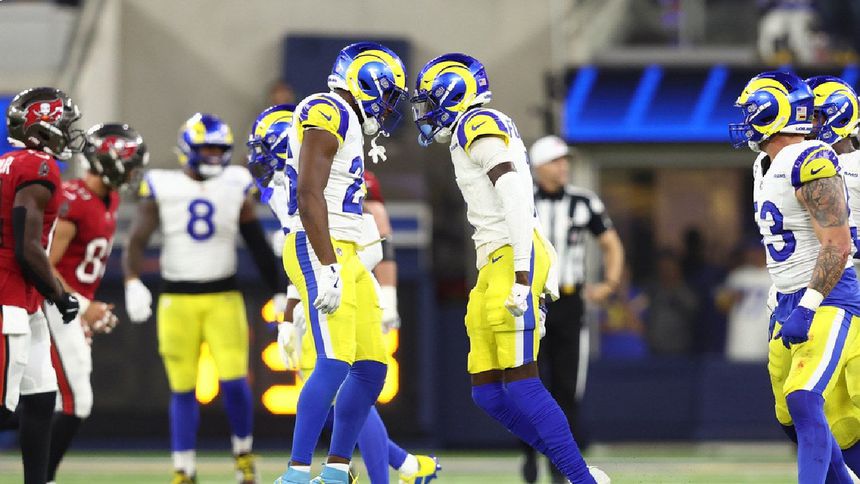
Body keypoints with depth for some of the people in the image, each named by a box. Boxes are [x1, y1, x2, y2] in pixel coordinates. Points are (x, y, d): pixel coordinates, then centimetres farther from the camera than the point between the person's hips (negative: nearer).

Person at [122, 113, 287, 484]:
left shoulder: (235, 188, 4)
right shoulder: (161, 189, -2)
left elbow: (258, 245, 11)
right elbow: (136, 242, -8)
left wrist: (279, 292, 10)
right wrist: (133, 282, -25)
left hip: (224, 299, 1)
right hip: (177, 300, -1)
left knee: (234, 381, -10)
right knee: (183, 390, 2)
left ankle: (243, 453, 15)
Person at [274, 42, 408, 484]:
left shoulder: (350, 126, 21)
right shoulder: (327, 114, -10)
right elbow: (310, 196, -19)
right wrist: (327, 269, -24)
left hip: (343, 255, 10)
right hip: (318, 250, -10)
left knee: (372, 367, 9)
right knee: (335, 361, -19)